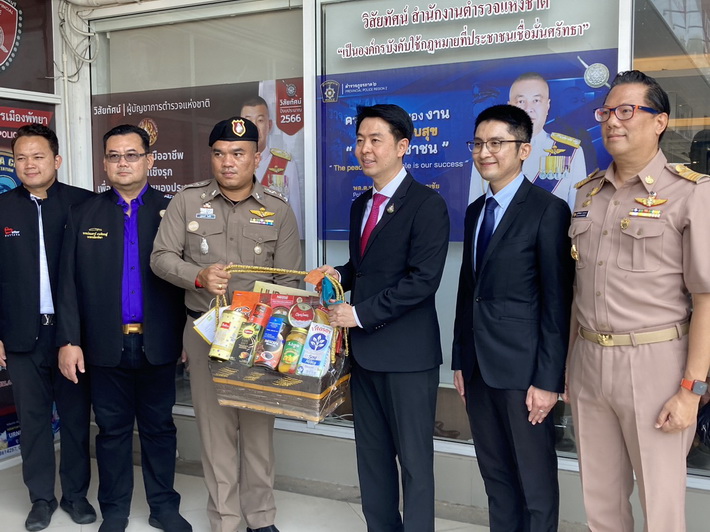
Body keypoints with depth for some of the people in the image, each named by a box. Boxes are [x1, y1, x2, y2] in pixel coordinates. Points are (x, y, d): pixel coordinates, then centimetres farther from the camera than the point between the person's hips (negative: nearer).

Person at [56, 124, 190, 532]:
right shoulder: (85, 215, 5)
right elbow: (70, 283, 2)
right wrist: (69, 340, -4)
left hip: (157, 344, -1)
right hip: (106, 345, 1)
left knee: (159, 427, 11)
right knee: (113, 429, 11)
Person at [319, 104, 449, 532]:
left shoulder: (427, 204, -11)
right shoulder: (361, 205, 14)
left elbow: (423, 279, -19)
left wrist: (360, 313, -17)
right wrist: (340, 274, 1)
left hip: (408, 352, -8)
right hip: (365, 350, 8)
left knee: (414, 459, 5)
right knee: (372, 455, 16)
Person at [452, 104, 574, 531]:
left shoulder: (548, 210, -9)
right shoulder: (475, 211, 13)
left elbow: (558, 302, -12)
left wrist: (549, 379, -15)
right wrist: (460, 360, 13)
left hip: (522, 368, -7)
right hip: (479, 366, 7)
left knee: (535, 480, 6)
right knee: (495, 474, 16)